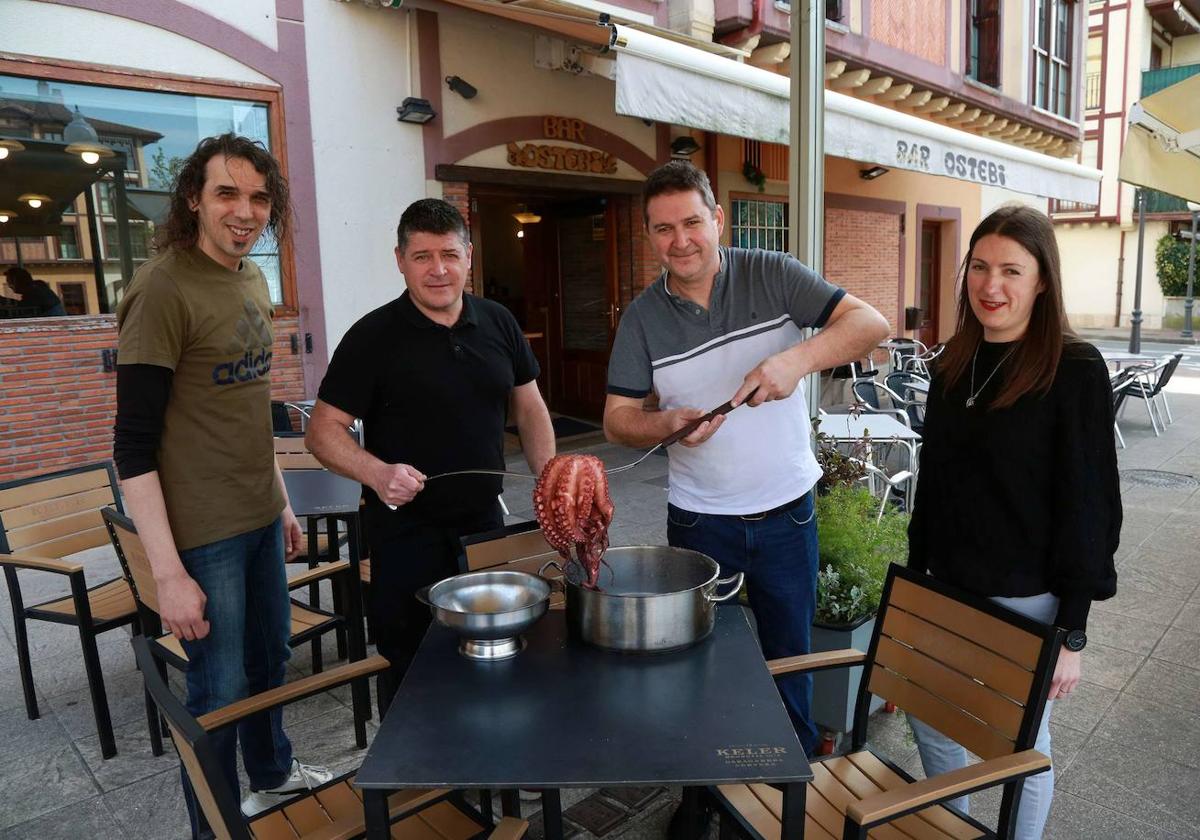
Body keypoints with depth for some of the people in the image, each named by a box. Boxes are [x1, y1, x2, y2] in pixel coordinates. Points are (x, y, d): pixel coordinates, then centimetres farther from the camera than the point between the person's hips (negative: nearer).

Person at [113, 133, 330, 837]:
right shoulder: (163, 288, -17)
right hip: (203, 534, -8)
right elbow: (134, 447, -18)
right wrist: (169, 574, -20)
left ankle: (273, 773, 46)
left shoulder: (253, 278, 7)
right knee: (222, 689, 5)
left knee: (271, 656, 22)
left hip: (261, 518, 8)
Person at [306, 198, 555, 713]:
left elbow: (529, 409, 10)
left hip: (486, 523, 5)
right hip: (407, 534, -4)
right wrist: (377, 473, -28)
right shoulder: (374, 336, -11)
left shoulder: (498, 323, 3)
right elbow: (323, 430, -10)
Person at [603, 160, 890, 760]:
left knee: (790, 656, 16)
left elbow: (870, 323, -13)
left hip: (786, 512, -1)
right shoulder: (642, 317, -2)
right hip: (699, 520, 1)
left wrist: (798, 358, -30)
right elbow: (617, 418, -2)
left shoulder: (772, 275, -7)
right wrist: (668, 424, -23)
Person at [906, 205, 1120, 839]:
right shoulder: (955, 363, 3)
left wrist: (1072, 632, -12)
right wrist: (916, 572, 13)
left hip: (1025, 599, -6)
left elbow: (1087, 505, -13)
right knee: (928, 720, 19)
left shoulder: (1075, 370, -13)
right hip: (946, 587, 6)